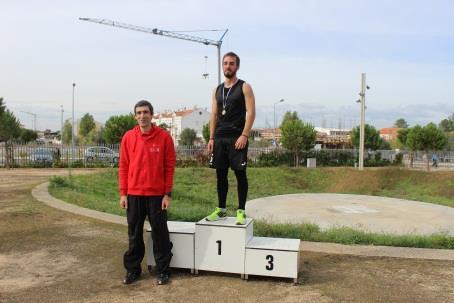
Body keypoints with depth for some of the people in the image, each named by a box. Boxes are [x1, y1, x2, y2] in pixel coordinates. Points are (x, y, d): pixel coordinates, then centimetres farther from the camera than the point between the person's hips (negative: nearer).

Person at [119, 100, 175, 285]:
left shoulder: (164, 137, -4)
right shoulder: (128, 137, 3)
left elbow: (170, 166, -3)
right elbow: (123, 167, 6)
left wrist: (168, 194, -6)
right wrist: (123, 193, 2)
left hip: (157, 195, -2)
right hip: (134, 194, 2)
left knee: (160, 234, 6)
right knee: (134, 235, 12)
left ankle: (162, 270, 20)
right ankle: (132, 269, 26)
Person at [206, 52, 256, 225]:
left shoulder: (244, 87, 0)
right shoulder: (217, 90, 15)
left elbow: (251, 113, -8)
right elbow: (214, 115, 15)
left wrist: (244, 135, -17)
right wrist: (211, 138, 6)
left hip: (237, 138, -5)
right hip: (219, 138, 5)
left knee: (240, 174, -2)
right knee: (221, 174, 8)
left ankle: (241, 211, 6)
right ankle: (221, 209, 18)